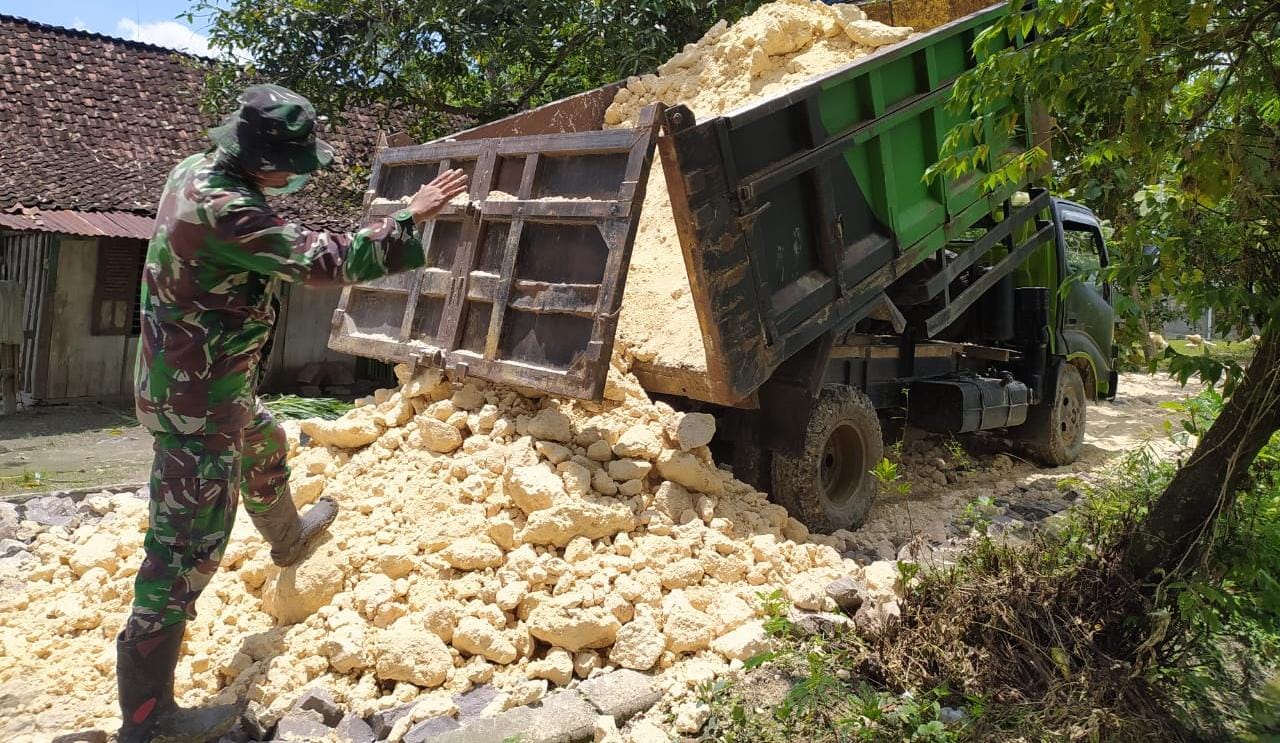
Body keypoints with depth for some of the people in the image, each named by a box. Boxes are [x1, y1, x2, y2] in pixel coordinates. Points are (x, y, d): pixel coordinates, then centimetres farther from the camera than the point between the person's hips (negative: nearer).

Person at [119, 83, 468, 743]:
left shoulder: (197, 169, 1)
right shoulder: (222, 209, -29)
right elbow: (325, 261, -32)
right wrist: (410, 217, -25)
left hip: (205, 383, 10)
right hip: (196, 405, -10)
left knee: (265, 447, 34)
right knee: (187, 551, -4)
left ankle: (288, 538, 64)